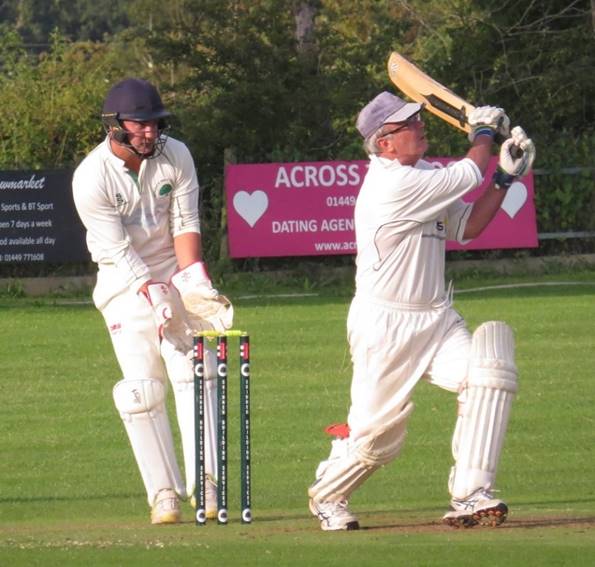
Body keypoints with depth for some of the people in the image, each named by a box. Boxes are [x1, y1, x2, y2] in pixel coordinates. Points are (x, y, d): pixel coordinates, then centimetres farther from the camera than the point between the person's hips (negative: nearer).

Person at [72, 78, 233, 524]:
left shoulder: (175, 156, -7)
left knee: (196, 374, -10)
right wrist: (156, 296, -29)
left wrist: (192, 278, -22)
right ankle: (164, 492, -1)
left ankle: (206, 482, -10)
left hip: (177, 273, 2)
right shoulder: (92, 178, -18)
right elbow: (118, 249, -20)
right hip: (125, 285, -2)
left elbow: (186, 223, -7)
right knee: (143, 388, -7)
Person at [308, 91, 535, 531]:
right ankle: (327, 495, 28)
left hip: (436, 319, 8)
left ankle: (469, 496, -16)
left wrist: (505, 177, 5)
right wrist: (483, 132, 4)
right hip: (384, 326, -8)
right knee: (377, 434, -4)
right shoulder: (394, 184, -19)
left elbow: (466, 226, 15)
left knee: (489, 373, -17)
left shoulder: (424, 175, 11)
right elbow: (468, 175, -15)